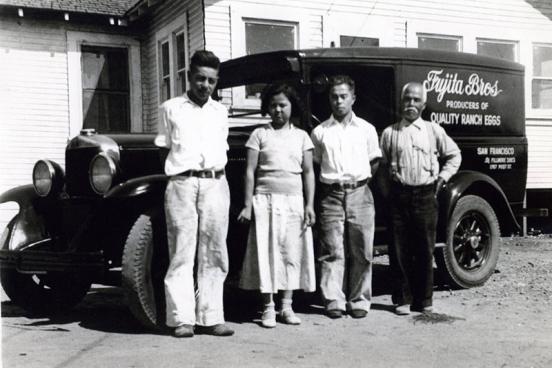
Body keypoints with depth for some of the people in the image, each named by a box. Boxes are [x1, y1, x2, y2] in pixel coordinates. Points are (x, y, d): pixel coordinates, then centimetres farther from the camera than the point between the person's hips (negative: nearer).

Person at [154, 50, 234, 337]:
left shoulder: (220, 112, 18)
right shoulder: (171, 108, 10)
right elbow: (163, 147, 11)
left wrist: (216, 173, 10)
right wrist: (175, 174, 2)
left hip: (215, 184, 3)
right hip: (182, 184, -3)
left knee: (214, 254, 1)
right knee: (181, 253, -5)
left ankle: (210, 317, 6)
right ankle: (182, 319, -2)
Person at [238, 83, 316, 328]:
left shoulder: (301, 136, 11)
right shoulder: (259, 134, 6)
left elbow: (308, 172, 9)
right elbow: (250, 171, 2)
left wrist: (309, 204, 1)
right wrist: (248, 205, -4)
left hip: (293, 201, 2)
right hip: (265, 199, -2)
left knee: (292, 252, 1)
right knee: (266, 252, -3)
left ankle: (287, 307, 8)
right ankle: (268, 308, 4)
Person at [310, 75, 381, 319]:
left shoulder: (366, 129, 9)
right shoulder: (320, 132, 8)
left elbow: (375, 162, 15)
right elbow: (315, 164, 13)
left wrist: (360, 181, 7)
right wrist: (329, 181, 3)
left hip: (359, 194, 1)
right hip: (331, 195, 0)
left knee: (361, 251, 2)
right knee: (332, 251, -2)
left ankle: (359, 301, 12)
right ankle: (334, 301, 5)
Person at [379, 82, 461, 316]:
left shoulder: (433, 130, 8)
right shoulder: (390, 133, 7)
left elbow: (454, 155, 18)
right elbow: (382, 165, 10)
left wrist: (443, 177, 8)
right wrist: (386, 190, 0)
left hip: (426, 195, 0)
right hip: (399, 196, 0)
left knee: (425, 250, 4)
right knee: (400, 250, 1)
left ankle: (424, 300, 15)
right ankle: (402, 300, 11)